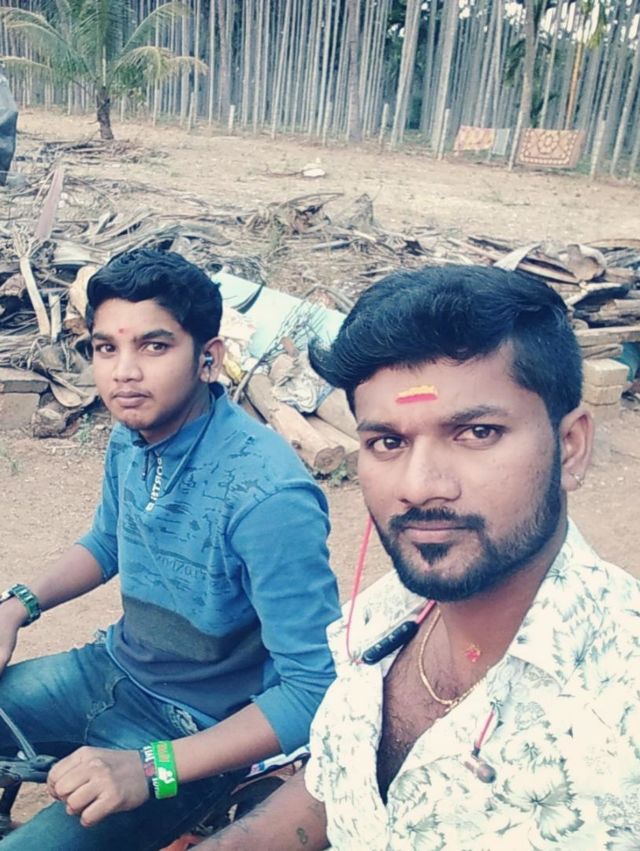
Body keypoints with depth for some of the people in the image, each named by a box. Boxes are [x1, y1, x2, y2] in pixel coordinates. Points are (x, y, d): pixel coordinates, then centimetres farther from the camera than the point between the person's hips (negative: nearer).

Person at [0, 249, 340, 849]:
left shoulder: (267, 497, -31)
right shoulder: (130, 438, -6)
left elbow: (316, 688, -29)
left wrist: (152, 769, -32)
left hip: (196, 731, -7)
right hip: (115, 668, 7)